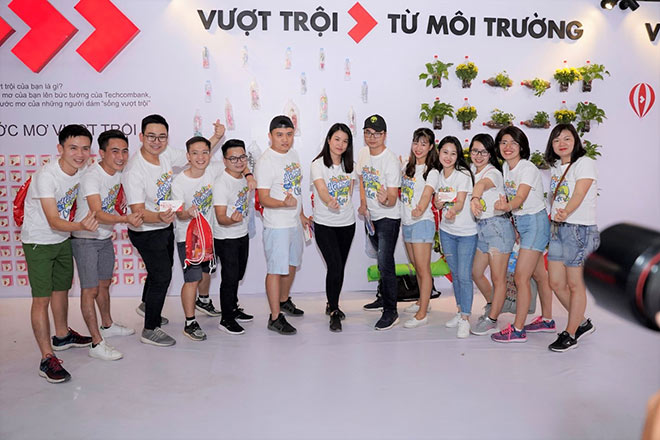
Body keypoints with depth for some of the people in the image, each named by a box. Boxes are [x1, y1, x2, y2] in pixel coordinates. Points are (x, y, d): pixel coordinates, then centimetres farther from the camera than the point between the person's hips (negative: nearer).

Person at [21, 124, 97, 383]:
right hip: (38, 242, -7)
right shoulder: (46, 176, -28)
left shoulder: (82, 171, -6)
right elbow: (53, 221, -34)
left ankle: (62, 336, 39)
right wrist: (81, 226, -51)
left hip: (63, 239, 7)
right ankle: (47, 359, 0)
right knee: (41, 298, -6)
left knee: (62, 289, 19)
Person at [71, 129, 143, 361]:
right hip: (85, 240, -8)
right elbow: (97, 215, -39)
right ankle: (97, 344, 2)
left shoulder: (119, 172, -2)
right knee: (90, 290, -4)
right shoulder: (91, 176, -26)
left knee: (104, 283, 21)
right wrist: (126, 219, -53)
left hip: (105, 238, 8)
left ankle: (107, 325, 39)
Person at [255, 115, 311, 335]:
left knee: (291, 264, 20)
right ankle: (275, 318, 6)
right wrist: (284, 203, -38)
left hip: (294, 222, 8)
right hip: (276, 225, -8)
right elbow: (263, 199, -21)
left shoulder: (292, 154, 8)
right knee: (276, 270, -3)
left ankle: (284, 300, 41)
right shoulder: (266, 161, -17)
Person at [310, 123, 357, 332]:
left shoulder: (350, 165, 6)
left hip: (347, 223, 5)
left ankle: (332, 304, 33)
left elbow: (349, 192, 12)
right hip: (324, 224, -4)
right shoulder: (318, 164, -10)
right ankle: (334, 313, 0)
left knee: (340, 267, 12)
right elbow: (322, 191, -25)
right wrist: (330, 201, -45)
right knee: (334, 266, -14)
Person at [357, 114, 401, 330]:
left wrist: (386, 200, -47)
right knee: (381, 261, 21)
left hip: (388, 218, -7)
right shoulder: (363, 153, 0)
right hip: (370, 216, 7)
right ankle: (384, 297, 37)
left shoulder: (391, 161, -22)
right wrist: (363, 204, 4)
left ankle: (390, 311, -2)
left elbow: (393, 199, -25)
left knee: (385, 264, -10)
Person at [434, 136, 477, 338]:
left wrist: (453, 210, -47)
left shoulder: (463, 174, -15)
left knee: (464, 276, -5)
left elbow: (460, 203, -24)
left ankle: (465, 319, 3)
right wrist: (441, 201, -15)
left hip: (466, 232, -6)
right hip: (446, 230, 6)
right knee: (455, 273, 15)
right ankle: (460, 311, 29)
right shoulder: (440, 174, 4)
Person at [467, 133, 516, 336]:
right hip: (481, 228, 8)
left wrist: (475, 198, -59)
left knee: (498, 279, 1)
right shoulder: (472, 170, 10)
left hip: (498, 226, -8)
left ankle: (491, 321, 10)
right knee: (476, 273, 16)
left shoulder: (493, 173, -14)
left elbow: (482, 184, -37)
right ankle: (492, 306, 38)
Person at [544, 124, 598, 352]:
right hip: (557, 229, 8)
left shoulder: (585, 163, -8)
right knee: (556, 283, 9)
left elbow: (579, 194, -22)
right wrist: (555, 220, 6)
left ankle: (570, 335, 14)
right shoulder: (555, 166, 15)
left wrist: (565, 213, -38)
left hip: (579, 229, -7)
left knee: (575, 285, 1)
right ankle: (583, 323, 29)